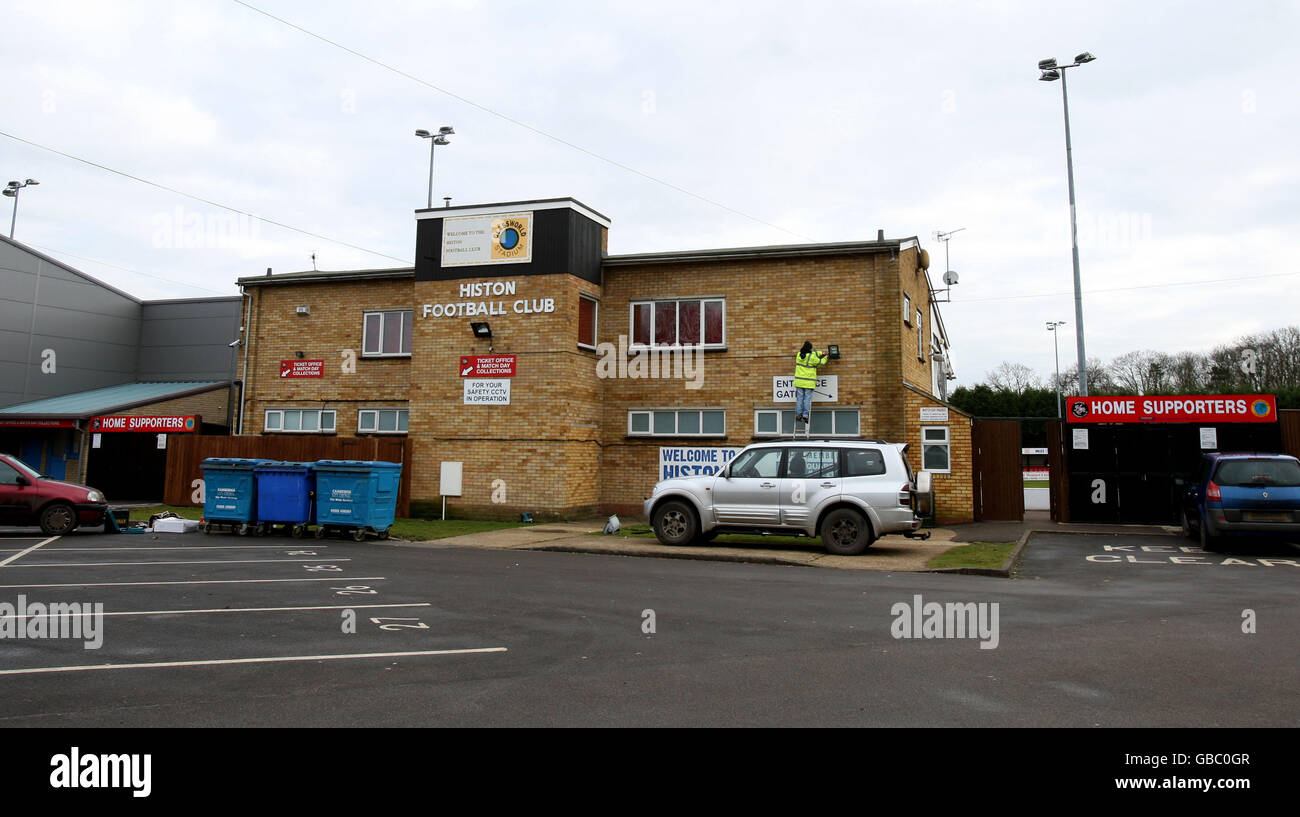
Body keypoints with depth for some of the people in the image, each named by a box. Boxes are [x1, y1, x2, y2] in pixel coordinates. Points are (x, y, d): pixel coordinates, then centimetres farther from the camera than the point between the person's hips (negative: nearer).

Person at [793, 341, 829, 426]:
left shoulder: (799, 355, 3)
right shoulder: (812, 357, -12)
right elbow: (821, 362, 4)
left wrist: (821, 353, 18)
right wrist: (825, 357, 23)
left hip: (799, 381, 4)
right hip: (809, 382, -4)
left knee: (799, 398, 6)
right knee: (807, 399, -1)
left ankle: (798, 414, 1)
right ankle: (805, 416, -5)